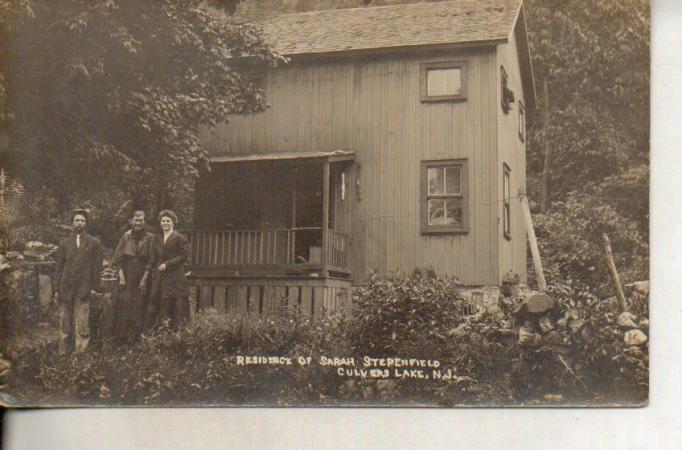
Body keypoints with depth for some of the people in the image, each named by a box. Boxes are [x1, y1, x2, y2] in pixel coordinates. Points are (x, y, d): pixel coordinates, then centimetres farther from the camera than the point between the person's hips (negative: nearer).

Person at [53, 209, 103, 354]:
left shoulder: (94, 243, 7)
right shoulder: (64, 243, 13)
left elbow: (97, 267, 5)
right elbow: (58, 267, 12)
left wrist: (94, 288, -3)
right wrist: (57, 289, 6)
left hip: (84, 290, -2)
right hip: (65, 289, 2)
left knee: (82, 326, -7)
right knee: (65, 325, 5)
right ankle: (64, 354, 11)